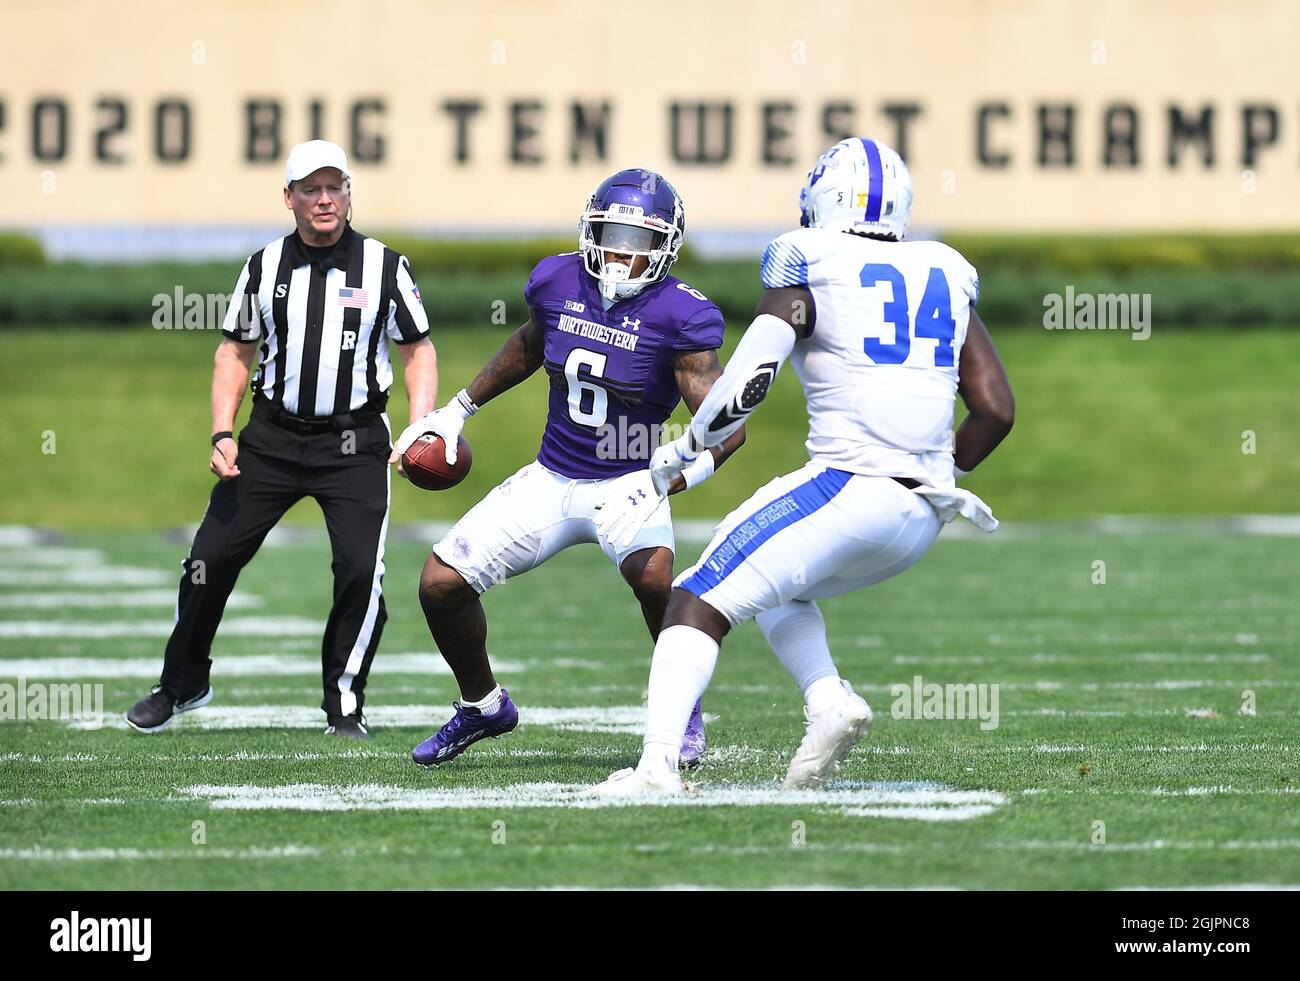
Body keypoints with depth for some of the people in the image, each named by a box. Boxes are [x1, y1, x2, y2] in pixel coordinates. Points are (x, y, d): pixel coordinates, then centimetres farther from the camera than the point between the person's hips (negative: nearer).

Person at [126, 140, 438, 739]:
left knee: (361, 569, -14)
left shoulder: (383, 267, -2)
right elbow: (236, 353, 12)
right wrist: (222, 435, 1)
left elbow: (418, 351, 5)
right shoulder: (264, 268, 3)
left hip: (353, 442, -2)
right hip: (273, 437, 2)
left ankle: (344, 706, 4)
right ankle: (183, 683, 24)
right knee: (212, 556, 1)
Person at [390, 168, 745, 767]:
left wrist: (681, 472, -42)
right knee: (440, 584, -3)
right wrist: (457, 410, 23)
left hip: (627, 482, -5)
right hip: (552, 478, 5)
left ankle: (683, 711, -9)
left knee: (653, 575, -36)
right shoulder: (558, 281, -4)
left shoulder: (679, 316, -18)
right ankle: (482, 706, 25)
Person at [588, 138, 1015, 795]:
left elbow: (747, 382, -10)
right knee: (779, 586, 29)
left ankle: (657, 764, -19)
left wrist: (682, 452, 5)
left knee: (700, 602, -1)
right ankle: (828, 701, 5)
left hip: (848, 488, -6)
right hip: (922, 519, 6)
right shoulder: (946, 277, 16)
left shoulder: (807, 272, 1)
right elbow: (997, 408, 13)